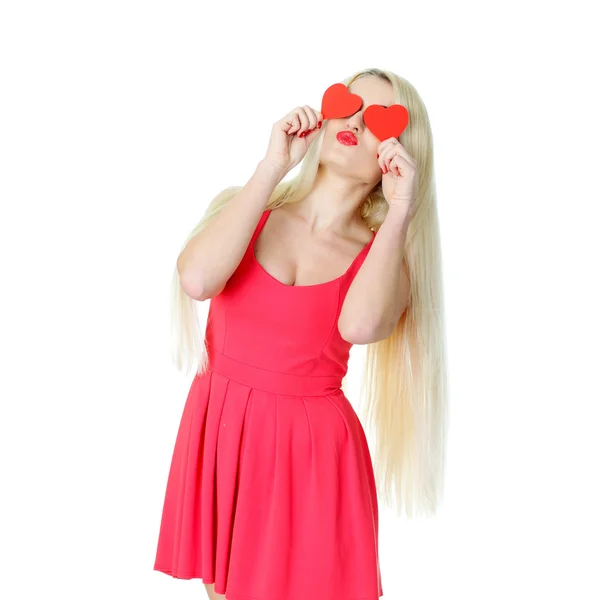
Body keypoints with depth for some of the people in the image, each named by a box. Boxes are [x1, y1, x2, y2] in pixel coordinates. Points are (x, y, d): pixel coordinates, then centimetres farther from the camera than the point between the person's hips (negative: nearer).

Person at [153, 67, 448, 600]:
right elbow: (197, 279, -22)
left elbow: (360, 326, -26)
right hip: (218, 432, 1)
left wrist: (400, 213, -19)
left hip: (313, 451, -1)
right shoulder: (245, 208, 0)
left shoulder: (385, 257, -2)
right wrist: (273, 167, -17)